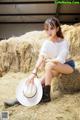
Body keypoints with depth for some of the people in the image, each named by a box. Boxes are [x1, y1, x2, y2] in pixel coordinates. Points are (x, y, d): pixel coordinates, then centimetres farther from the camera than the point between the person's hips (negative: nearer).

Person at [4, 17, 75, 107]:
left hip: (68, 65, -4)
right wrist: (34, 72, -37)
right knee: (41, 82, -19)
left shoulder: (64, 42, -15)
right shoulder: (46, 43, -7)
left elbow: (60, 60, -23)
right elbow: (40, 57, -23)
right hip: (55, 68, 4)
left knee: (49, 65, -32)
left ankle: (46, 95, -25)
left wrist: (47, 60, -15)